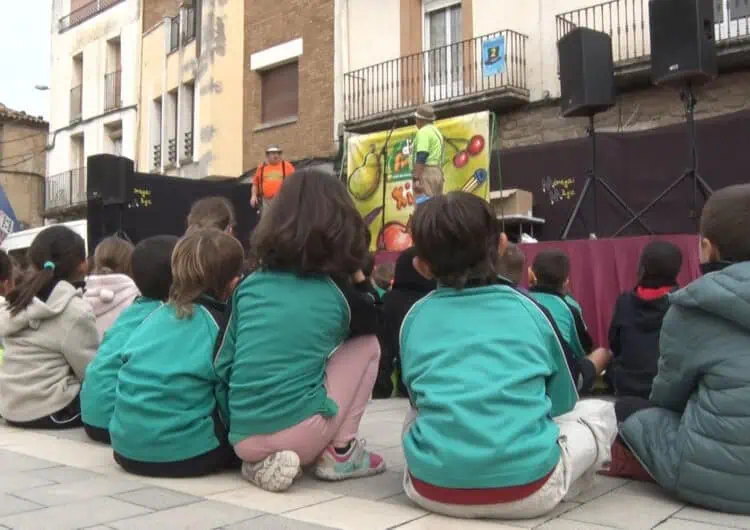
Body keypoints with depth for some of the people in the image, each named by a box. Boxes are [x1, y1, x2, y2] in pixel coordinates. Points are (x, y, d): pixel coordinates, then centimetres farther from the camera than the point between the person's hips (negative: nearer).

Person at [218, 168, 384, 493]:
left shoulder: (249, 285, 7)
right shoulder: (337, 293, 0)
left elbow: (223, 365, 10)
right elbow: (376, 322, 23)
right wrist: (358, 277, 21)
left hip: (243, 439, 4)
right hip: (297, 434, -3)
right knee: (367, 344, 15)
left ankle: (262, 460, 8)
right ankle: (339, 455, 12)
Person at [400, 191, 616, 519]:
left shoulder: (415, 317, 12)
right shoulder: (527, 308, 9)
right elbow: (562, 400, 21)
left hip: (432, 488, 3)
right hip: (526, 486, -2)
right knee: (600, 412, 25)